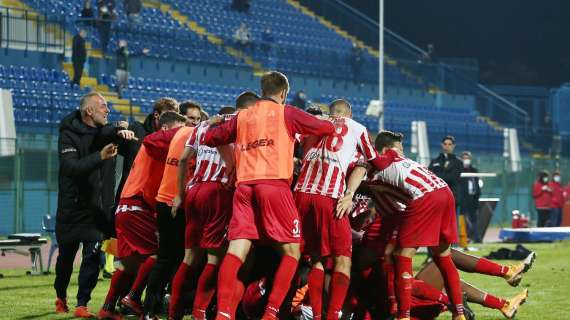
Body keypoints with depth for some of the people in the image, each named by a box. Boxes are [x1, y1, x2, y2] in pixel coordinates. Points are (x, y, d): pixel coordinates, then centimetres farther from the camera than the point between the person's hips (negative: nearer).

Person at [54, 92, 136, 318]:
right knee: (66, 256, 11)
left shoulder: (107, 133, 6)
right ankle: (61, 298, 33)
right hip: (73, 207, -2)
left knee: (93, 255, -9)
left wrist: (123, 132, -22)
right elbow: (71, 167, -22)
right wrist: (100, 157, -33)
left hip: (99, 208, 3)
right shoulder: (69, 135, -9)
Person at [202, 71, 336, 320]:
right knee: (291, 251, 4)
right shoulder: (286, 113, 10)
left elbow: (209, 138, 26)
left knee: (237, 249, -3)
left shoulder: (242, 117, 20)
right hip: (274, 184, -4)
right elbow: (328, 128, 13)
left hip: (244, 185, 4)